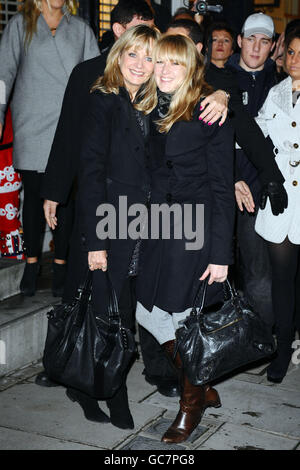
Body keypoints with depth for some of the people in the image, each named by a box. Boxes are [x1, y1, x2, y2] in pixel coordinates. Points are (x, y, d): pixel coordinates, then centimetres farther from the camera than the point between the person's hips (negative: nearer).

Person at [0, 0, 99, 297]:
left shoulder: (81, 30, 13)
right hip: (32, 129, -1)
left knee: (66, 197, 1)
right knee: (34, 196, 3)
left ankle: (60, 265, 14)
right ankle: (31, 263, 17)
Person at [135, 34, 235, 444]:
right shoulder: (151, 109, 9)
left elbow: (222, 187, -10)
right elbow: (151, 172, 13)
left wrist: (221, 253, -13)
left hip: (196, 228, -6)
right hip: (159, 224, 7)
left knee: (187, 317, 1)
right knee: (149, 312, 7)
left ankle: (192, 403, 26)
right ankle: (204, 389, 28)